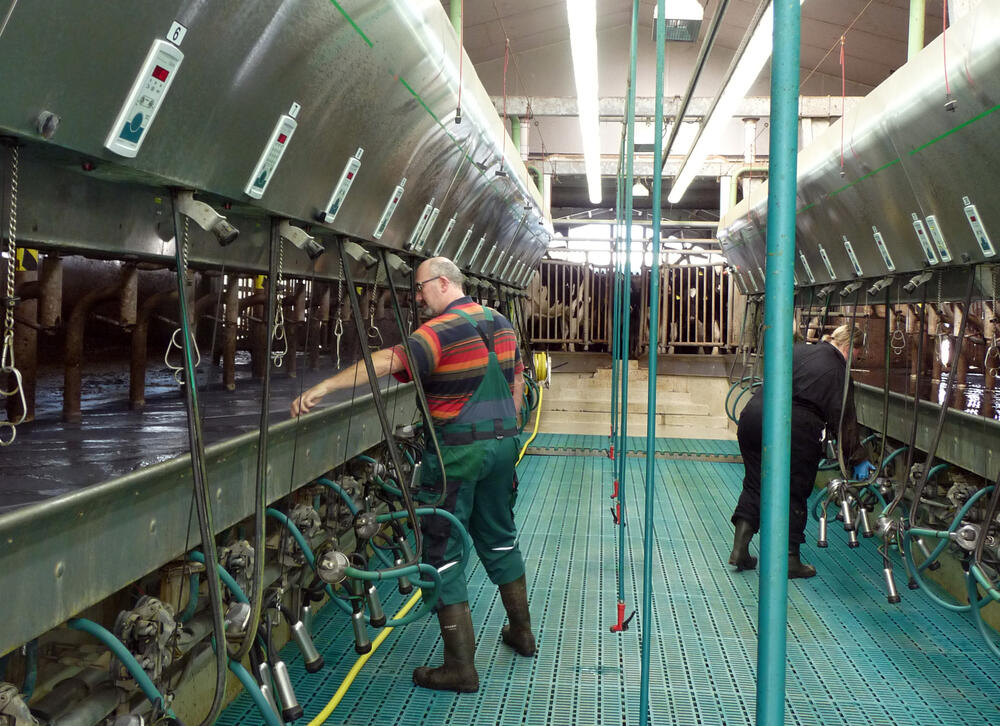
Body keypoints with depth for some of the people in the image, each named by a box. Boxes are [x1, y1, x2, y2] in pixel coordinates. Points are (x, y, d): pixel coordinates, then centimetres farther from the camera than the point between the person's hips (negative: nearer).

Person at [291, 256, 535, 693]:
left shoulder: (444, 330, -17)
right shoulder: (501, 324, 9)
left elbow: (388, 362, -30)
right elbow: (516, 385, 16)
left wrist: (324, 387, -33)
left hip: (457, 452, -8)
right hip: (502, 444, 8)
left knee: (442, 550, 0)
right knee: (499, 538, 23)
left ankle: (460, 666, 2)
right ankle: (521, 632, 36)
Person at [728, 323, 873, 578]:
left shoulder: (797, 349, 15)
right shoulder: (839, 371, -2)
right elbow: (844, 421, 0)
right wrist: (858, 459, 11)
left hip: (753, 415, 5)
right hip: (794, 430, -5)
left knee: (754, 484, 16)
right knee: (794, 492, 10)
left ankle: (740, 548, 13)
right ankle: (791, 558, 16)